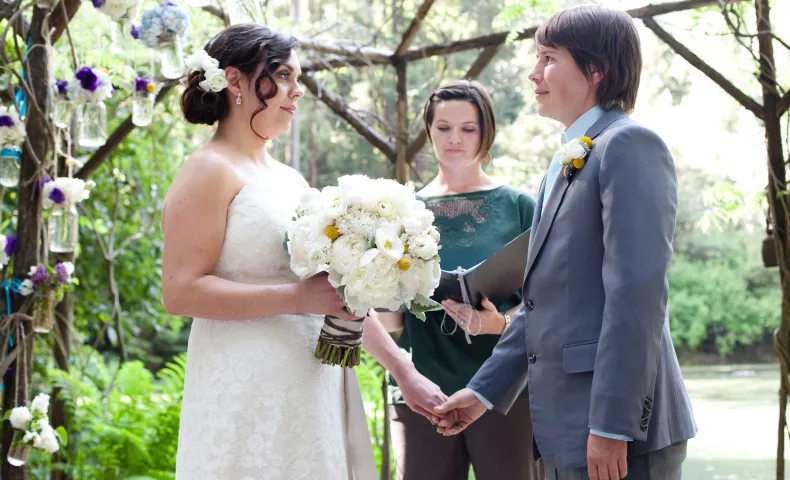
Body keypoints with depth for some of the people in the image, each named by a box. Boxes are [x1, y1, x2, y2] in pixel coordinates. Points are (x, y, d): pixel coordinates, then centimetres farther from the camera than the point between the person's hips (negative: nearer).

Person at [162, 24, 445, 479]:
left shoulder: (290, 179, 16)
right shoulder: (211, 172, -7)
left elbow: (340, 293, 18)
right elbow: (181, 291, -16)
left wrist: (406, 371, 14)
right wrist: (297, 296, -20)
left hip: (315, 394, 7)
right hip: (251, 402, -7)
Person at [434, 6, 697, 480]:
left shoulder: (630, 144, -9)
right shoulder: (566, 164, 19)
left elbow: (638, 289, -18)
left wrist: (612, 426, -22)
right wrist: (485, 390, 20)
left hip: (619, 425, -9)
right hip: (567, 424, 9)